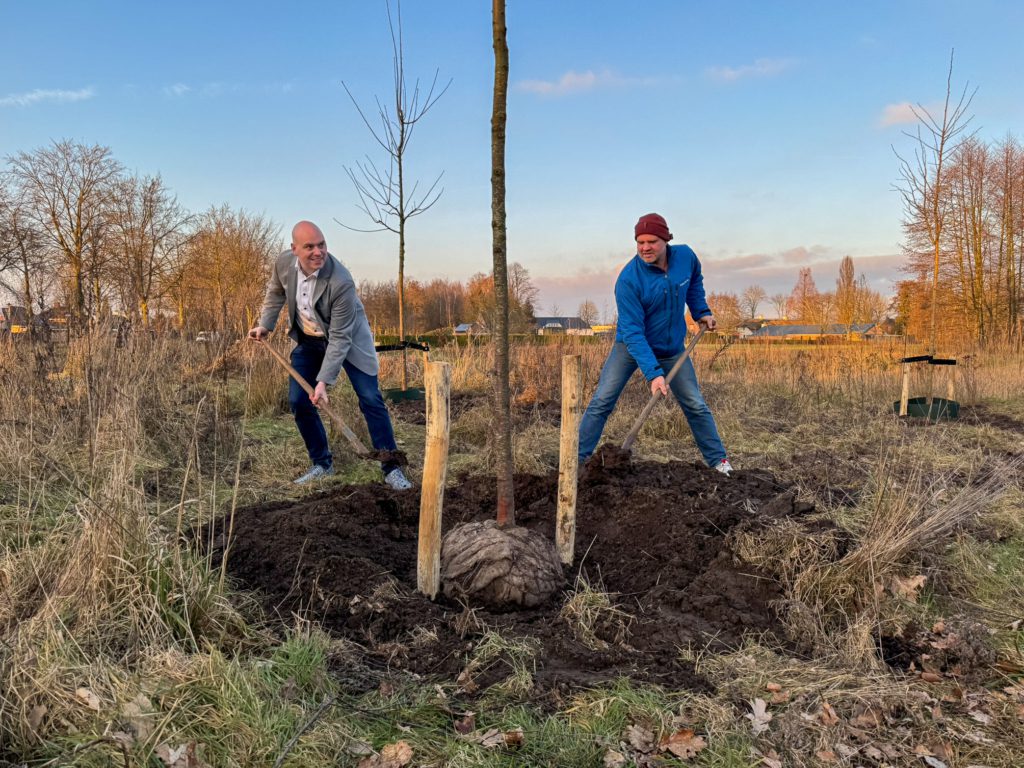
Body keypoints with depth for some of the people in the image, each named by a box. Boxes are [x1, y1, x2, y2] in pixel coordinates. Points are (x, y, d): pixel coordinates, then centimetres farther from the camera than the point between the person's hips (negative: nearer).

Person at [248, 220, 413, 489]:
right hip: (308, 339, 5)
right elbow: (276, 292, 9)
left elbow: (340, 337, -30)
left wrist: (324, 381, -33)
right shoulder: (284, 263, -17)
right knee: (298, 402, 1)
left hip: (347, 338, -5)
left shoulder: (341, 282, -34)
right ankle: (322, 463, 18)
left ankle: (391, 468, -1)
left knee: (371, 400, -10)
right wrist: (265, 325, 0)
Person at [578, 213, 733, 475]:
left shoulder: (686, 256, -13)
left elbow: (695, 283, 14)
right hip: (631, 345, -3)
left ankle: (718, 459, 23)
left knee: (696, 405, 7)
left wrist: (701, 311, 2)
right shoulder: (628, 279, -27)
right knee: (602, 402, -11)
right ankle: (577, 459, -4)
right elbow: (633, 332, -31)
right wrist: (653, 373, -39)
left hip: (672, 348, 4)